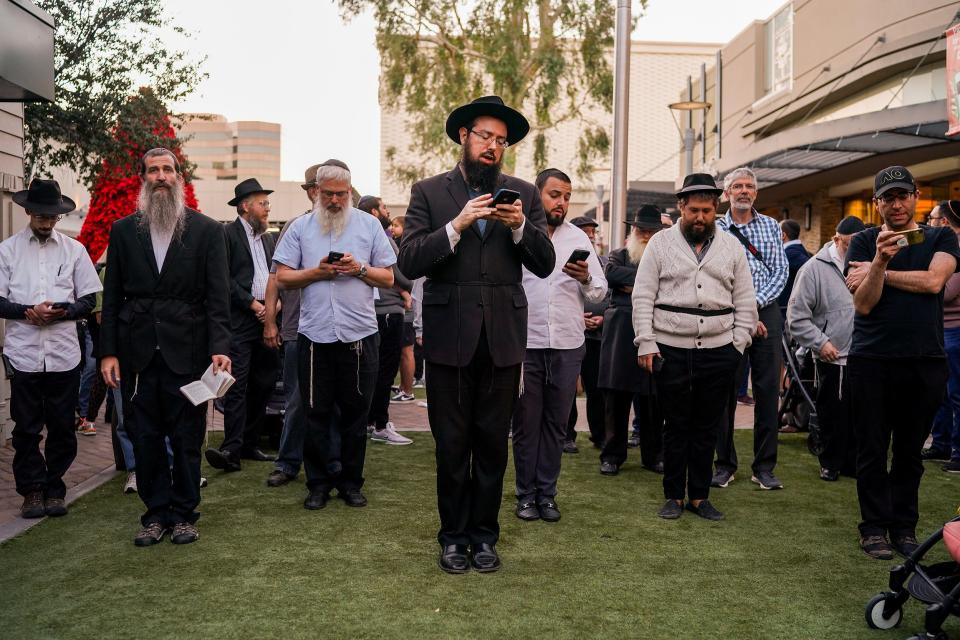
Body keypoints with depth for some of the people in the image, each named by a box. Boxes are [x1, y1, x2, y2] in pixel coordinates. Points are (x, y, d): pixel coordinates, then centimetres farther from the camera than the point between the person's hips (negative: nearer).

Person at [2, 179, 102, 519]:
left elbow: (89, 300, 6)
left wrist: (63, 310, -12)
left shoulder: (74, 249, 8)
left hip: (64, 353, 1)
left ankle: (54, 488, 19)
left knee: (62, 427, 7)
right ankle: (32, 489, 16)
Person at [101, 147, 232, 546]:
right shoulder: (123, 230, 9)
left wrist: (220, 347, -14)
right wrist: (108, 351, 1)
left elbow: (218, 295, -3)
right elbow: (112, 296, 8)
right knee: (144, 436, 7)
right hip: (137, 352, 2)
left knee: (187, 438, 5)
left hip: (187, 350, -2)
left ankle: (184, 513, 19)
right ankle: (156, 513, 20)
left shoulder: (207, 230, 2)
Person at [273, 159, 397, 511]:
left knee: (355, 413, 7)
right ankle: (319, 482, 15)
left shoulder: (369, 225, 8)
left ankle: (351, 481, 18)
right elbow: (283, 278, 4)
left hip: (360, 334, 0)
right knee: (316, 413, 5)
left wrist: (360, 269, -10)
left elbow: (388, 278, 7)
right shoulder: (300, 227, 8)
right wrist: (316, 273, -10)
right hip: (314, 335, 0)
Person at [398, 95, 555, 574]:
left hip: (503, 337, 2)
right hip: (449, 336, -1)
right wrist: (457, 224, -17)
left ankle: (484, 535, 23)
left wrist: (520, 226, -14)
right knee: (452, 445, 6)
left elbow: (545, 265, 3)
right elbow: (409, 262, -7)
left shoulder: (522, 195, 9)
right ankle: (453, 536, 21)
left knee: (493, 443, 9)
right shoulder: (429, 193, 4)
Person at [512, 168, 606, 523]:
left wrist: (586, 278, -14)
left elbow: (600, 292, 8)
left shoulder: (578, 238, 9)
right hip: (525, 343, -2)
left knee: (556, 423, 8)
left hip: (567, 346, 3)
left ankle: (547, 493, 18)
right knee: (526, 423, 4)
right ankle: (526, 494, 16)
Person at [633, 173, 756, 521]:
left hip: (718, 351, 2)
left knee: (707, 427, 8)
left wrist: (738, 345, 3)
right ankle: (673, 496, 16)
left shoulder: (731, 247, 9)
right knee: (676, 425, 5)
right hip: (671, 350, -2)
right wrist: (646, 343, -6)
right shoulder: (661, 244, 3)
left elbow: (745, 302, 10)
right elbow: (643, 296, 0)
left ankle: (699, 496, 19)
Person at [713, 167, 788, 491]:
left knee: (768, 390, 2)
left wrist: (755, 304, -10)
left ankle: (764, 467, 10)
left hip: (766, 313, 2)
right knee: (726, 390, 1)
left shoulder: (771, 226, 12)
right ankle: (725, 464, 12)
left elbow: (781, 272, 3)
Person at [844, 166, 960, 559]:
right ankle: (875, 527, 11)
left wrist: (878, 272, -6)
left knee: (910, 450, 9)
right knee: (872, 450, 3)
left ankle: (904, 526, 19)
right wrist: (880, 261, -21)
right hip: (872, 361, -1)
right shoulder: (865, 242, 4)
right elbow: (863, 304, -6)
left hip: (925, 362, 1)